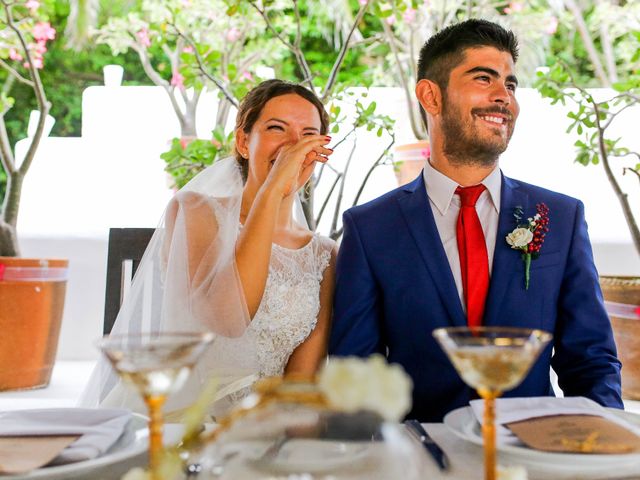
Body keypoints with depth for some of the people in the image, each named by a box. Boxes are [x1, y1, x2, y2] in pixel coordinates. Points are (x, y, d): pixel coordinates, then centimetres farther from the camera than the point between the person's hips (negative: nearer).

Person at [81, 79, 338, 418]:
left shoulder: (325, 257, 9)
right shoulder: (193, 210, 0)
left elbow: (304, 372, 3)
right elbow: (227, 317, -19)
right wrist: (273, 190, -16)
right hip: (169, 414, -2)